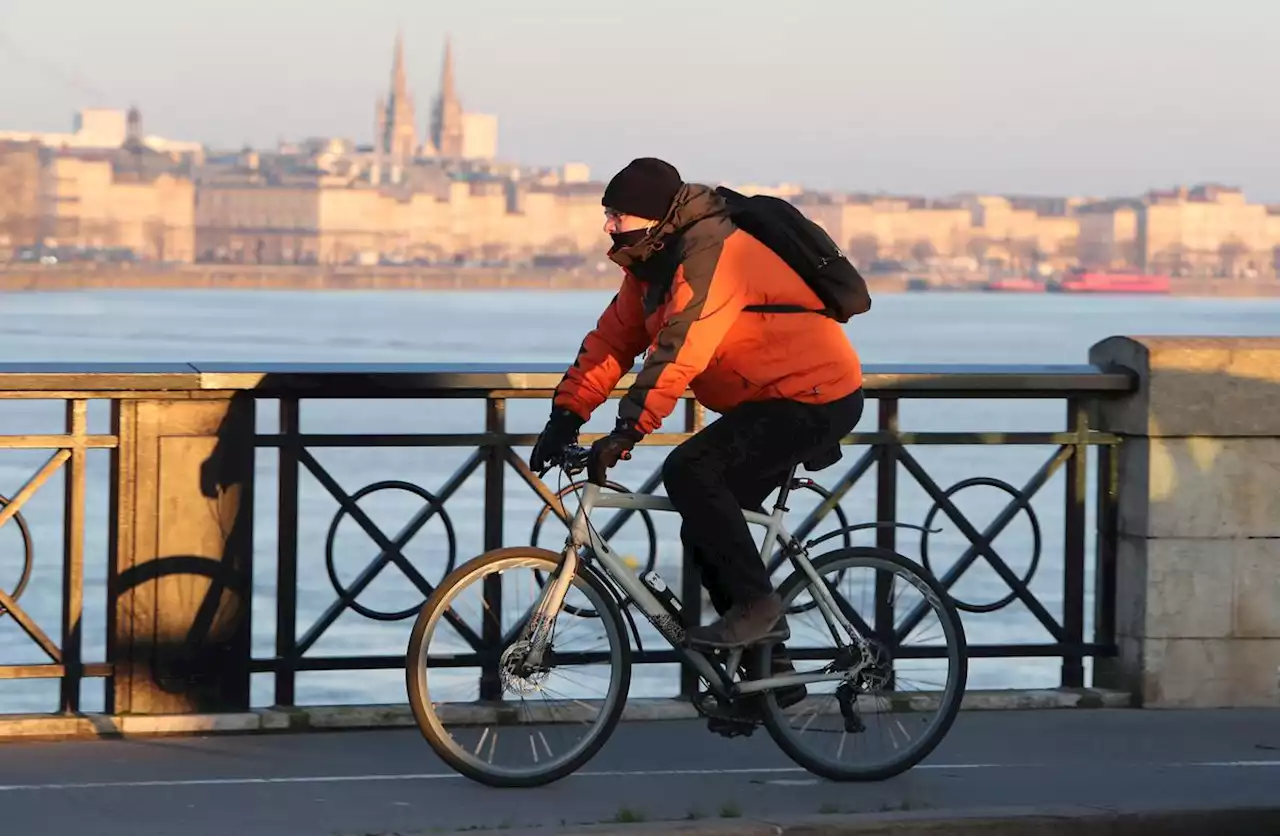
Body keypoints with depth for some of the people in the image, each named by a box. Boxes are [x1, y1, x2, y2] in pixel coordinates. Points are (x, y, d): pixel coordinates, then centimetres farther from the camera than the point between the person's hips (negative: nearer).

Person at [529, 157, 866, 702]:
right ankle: (767, 668, 17)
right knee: (707, 531, 9)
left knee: (690, 472, -25)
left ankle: (756, 603, -14)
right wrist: (566, 414, -2)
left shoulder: (713, 256, -24)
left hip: (816, 399, -10)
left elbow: (676, 354, -33)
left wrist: (625, 433, -36)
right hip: (773, 401, 10)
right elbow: (613, 339, 7)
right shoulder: (655, 261, 7)